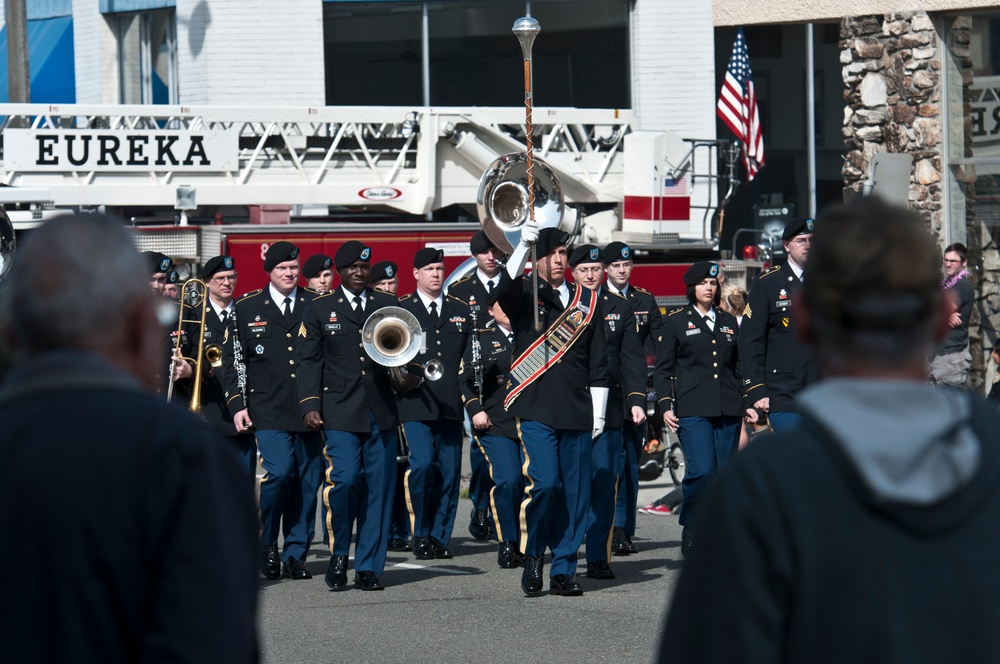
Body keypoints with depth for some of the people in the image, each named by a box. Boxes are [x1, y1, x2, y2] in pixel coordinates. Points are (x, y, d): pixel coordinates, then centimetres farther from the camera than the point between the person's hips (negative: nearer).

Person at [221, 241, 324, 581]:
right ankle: (266, 543, 3)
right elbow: (232, 359, 8)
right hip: (269, 412, -2)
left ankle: (295, 555, 11)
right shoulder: (247, 309, 7)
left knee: (307, 483, 2)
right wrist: (237, 403, -1)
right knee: (279, 472, -17)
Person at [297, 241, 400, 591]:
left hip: (381, 411, 2)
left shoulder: (388, 305, 15)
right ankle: (339, 553, 4)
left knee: (378, 488, 0)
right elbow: (308, 360, 6)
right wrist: (309, 404, -6)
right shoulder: (320, 309, 9)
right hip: (340, 413, -2)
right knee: (344, 480, -16)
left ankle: (369, 567, 7)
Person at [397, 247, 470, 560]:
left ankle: (440, 537, 10)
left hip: (451, 405, 3)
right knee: (422, 464, -15)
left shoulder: (461, 311, 15)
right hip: (416, 403, -3)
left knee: (449, 471, 0)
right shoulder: (400, 310, 7)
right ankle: (421, 534, -1)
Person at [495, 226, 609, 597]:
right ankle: (533, 556, 6)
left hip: (577, 413, 3)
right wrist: (524, 245, -32)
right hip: (535, 409, -3)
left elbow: (598, 362, 15)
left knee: (575, 492, 2)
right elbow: (505, 291, -22)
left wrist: (598, 412, 10)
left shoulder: (588, 301, 14)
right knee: (544, 484, -15)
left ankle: (564, 570, 10)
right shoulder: (525, 296, 5)